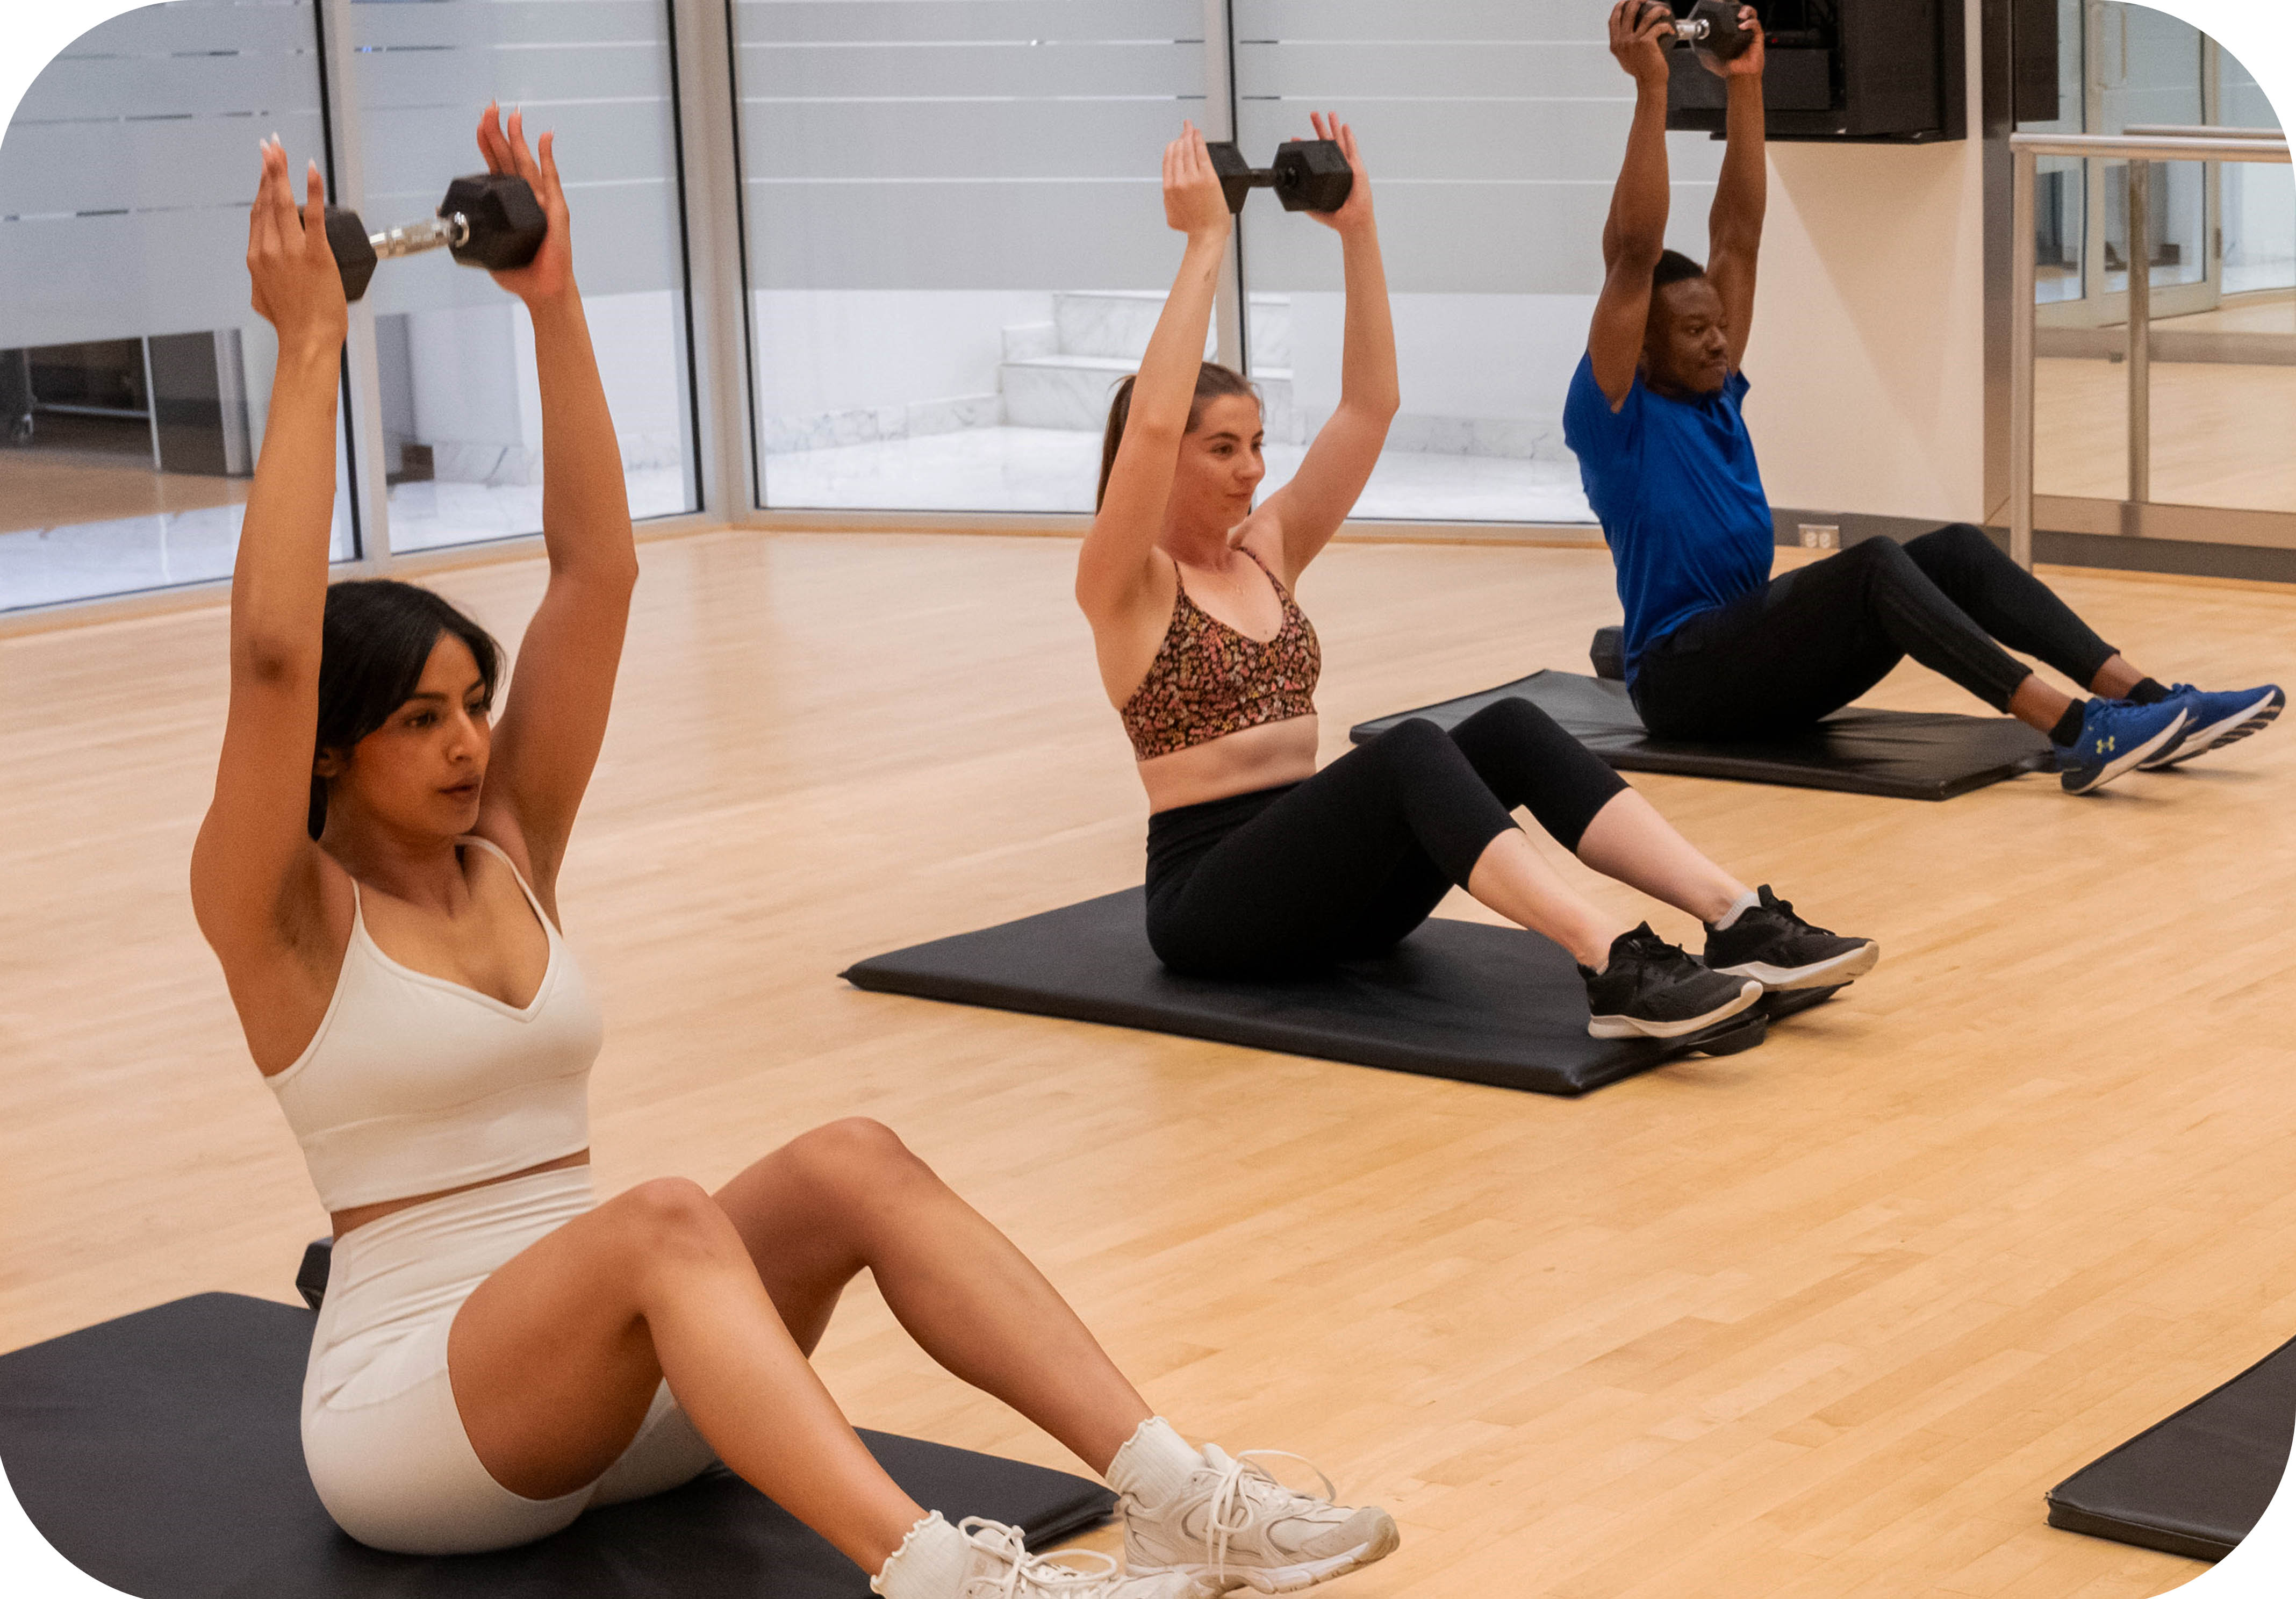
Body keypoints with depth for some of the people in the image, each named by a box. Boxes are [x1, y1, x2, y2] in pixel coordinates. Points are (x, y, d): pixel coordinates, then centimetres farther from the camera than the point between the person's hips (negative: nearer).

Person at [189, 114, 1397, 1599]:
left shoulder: (508, 848, 11)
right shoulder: (283, 918, -6)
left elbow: (596, 570, 3)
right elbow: (274, 652, -23)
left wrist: (555, 303, -3)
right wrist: (310, 352, -24)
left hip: (618, 1386, 6)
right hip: (410, 1417, -6)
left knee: (852, 1162, -22)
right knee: (664, 1220, -36)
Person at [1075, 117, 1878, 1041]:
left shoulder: (1267, 550, 16)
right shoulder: (1124, 585, -5)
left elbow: (1368, 405, 8)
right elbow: (1152, 421, -23)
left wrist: (1358, 234, 0)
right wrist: (1205, 244, -21)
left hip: (1323, 882, 7)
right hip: (1211, 897, -7)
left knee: (1506, 730, -19)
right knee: (1409, 750, -33)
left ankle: (1741, 926, -31)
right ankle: (1615, 972, -50)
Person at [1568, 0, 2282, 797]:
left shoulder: (1714, 391, 15)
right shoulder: (1613, 414, -9)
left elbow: (1736, 239, 13)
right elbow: (1633, 255, -21)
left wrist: (1745, 84, 9)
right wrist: (1651, 90, -25)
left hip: (1756, 641, 9)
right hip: (1686, 682, -9)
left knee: (1954, 550, -10)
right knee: (1872, 564, -31)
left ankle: (2153, 703, -21)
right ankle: (2080, 734, -42)